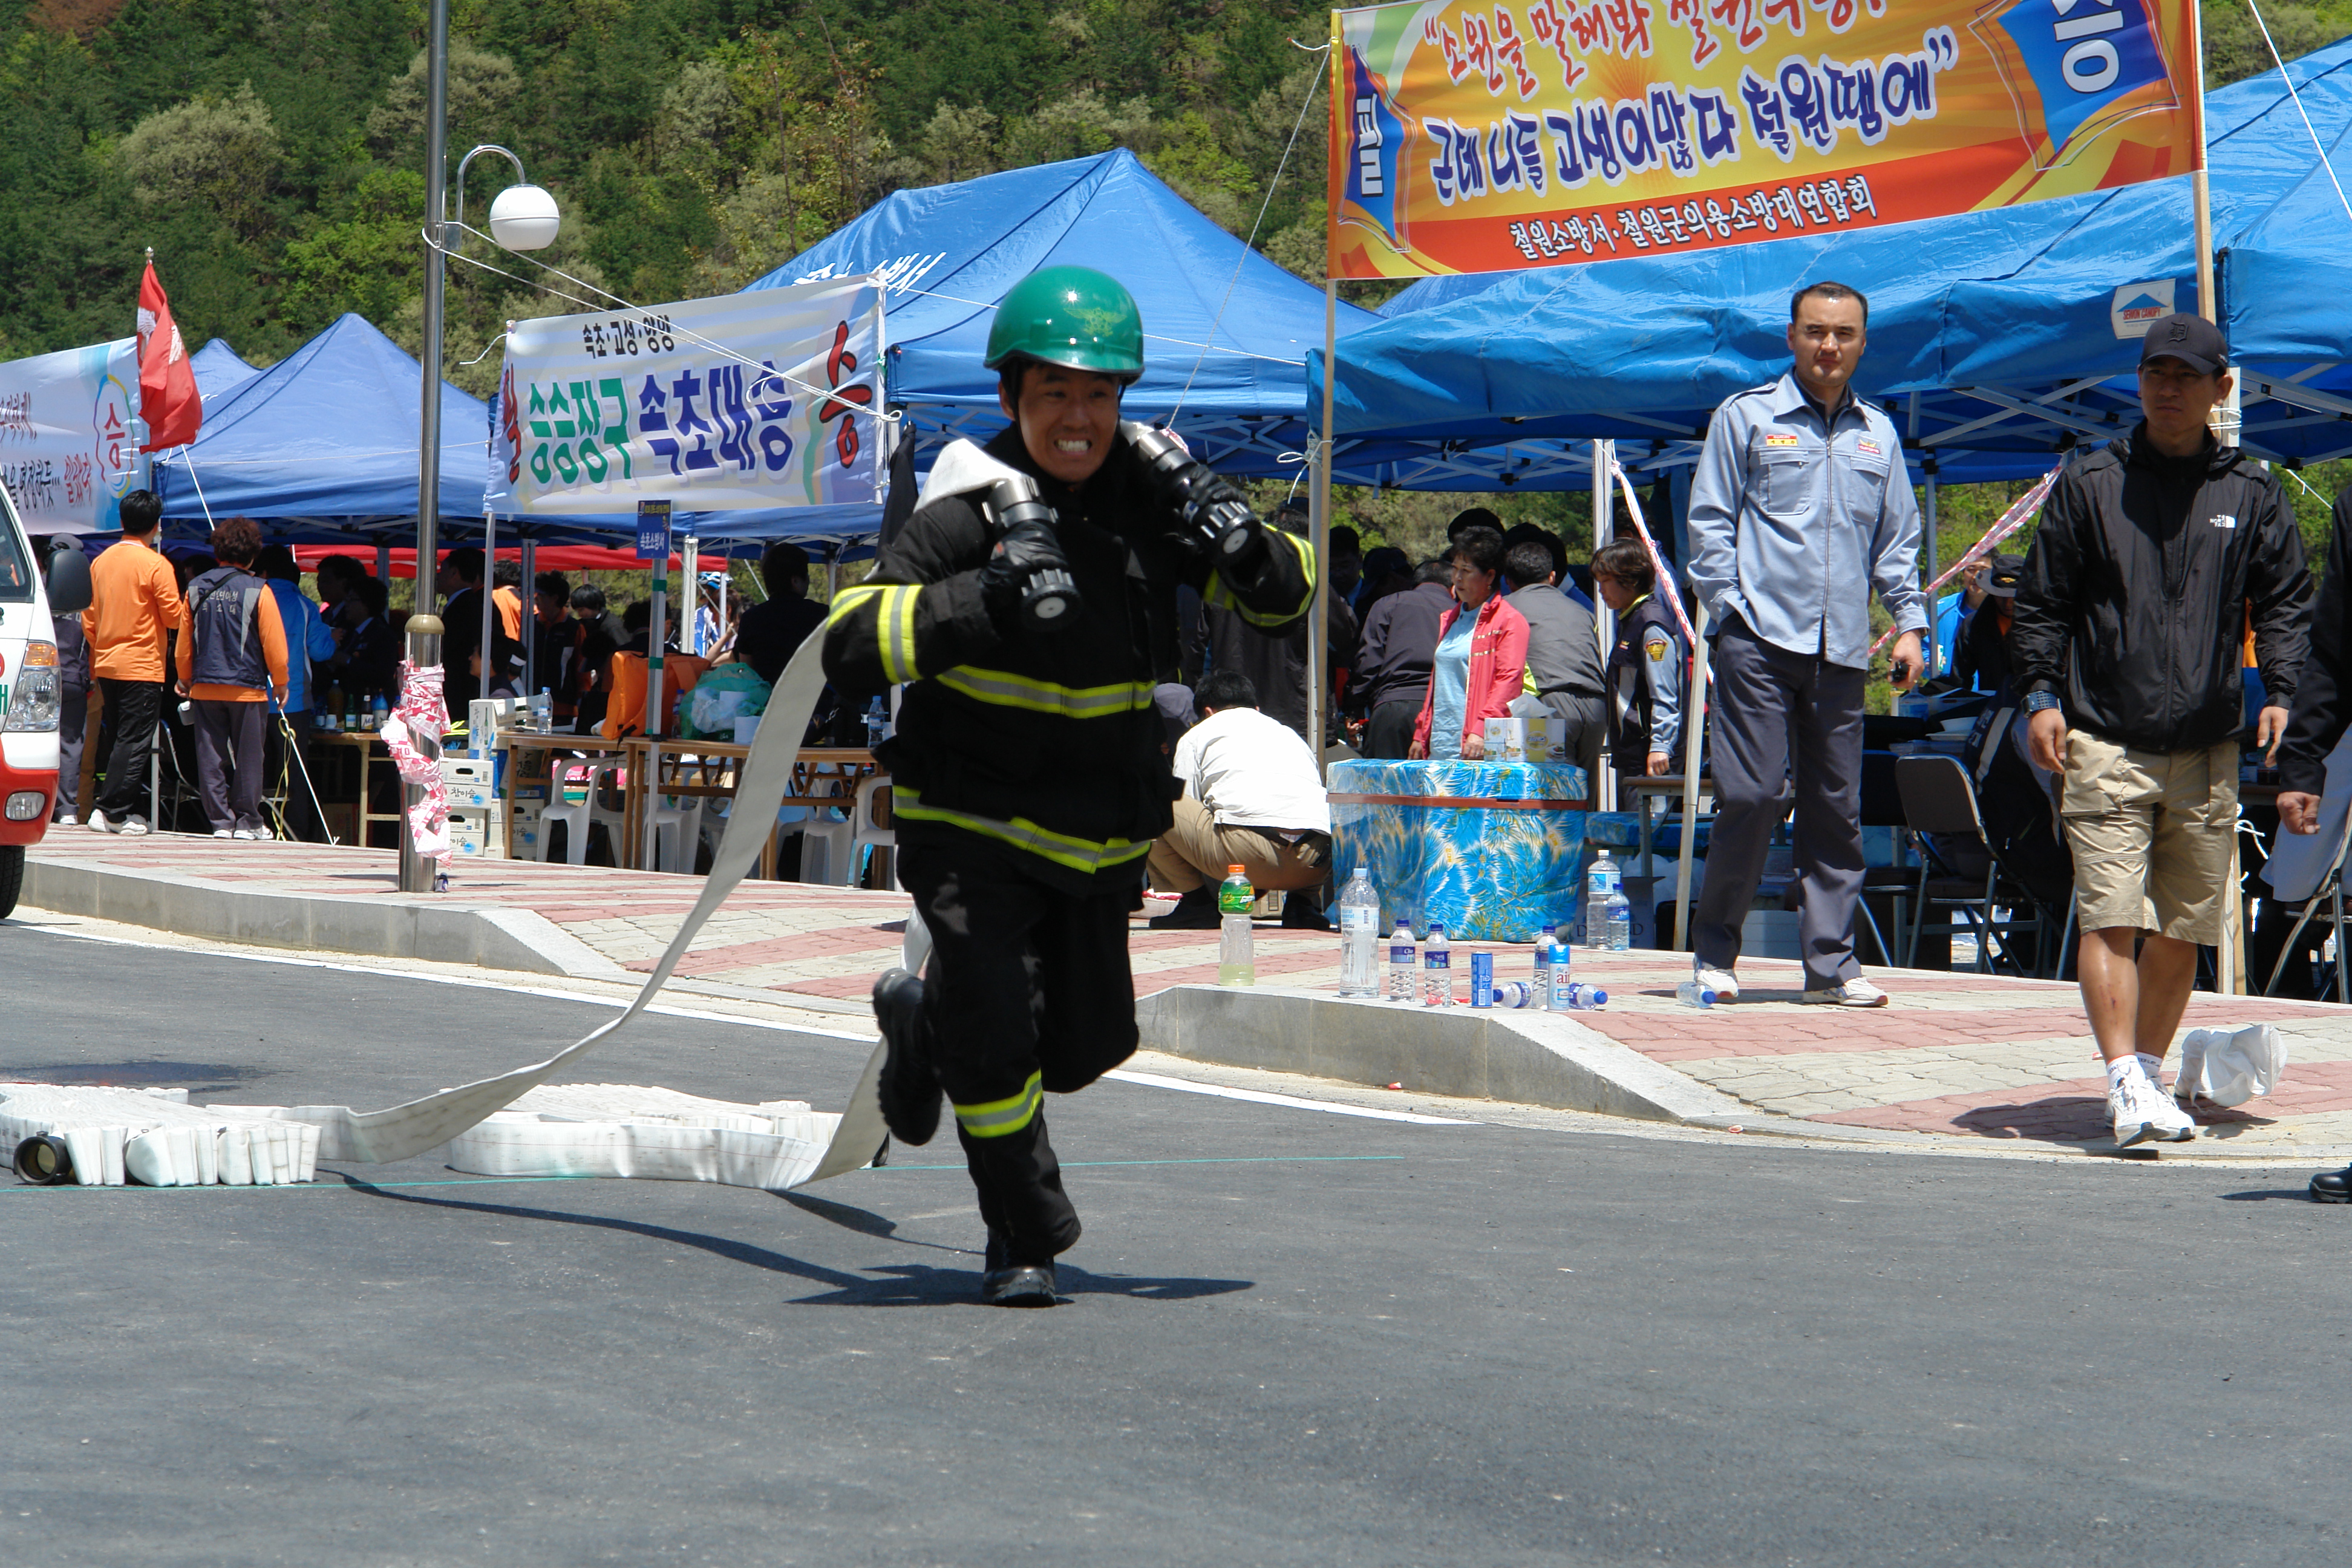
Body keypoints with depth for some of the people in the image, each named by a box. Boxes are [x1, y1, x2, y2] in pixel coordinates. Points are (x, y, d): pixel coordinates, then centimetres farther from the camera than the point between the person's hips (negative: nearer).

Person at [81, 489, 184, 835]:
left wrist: (97, 661, 19)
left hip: (106, 664, 7)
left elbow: (89, 619, 11)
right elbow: (173, 617, -9)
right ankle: (111, 811, -9)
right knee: (133, 742, -4)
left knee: (117, 739, 11)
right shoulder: (156, 565, -12)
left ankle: (133, 809, 13)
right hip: (142, 667, -7)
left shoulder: (101, 561, 8)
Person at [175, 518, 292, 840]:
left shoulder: (196, 588, 4)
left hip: (205, 688, 3)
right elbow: (274, 644, -6)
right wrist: (280, 683, 8)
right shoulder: (258, 591, -8)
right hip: (247, 687, -3)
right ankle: (248, 822, 6)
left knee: (211, 756, 6)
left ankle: (220, 821, 5)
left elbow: (184, 643, 10)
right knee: (247, 757, 4)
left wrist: (185, 680, 24)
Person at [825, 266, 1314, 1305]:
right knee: (999, 1035, -16)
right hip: (968, 821, -5)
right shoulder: (966, 513, -16)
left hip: (1100, 830, 5)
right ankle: (1026, 1239, 7)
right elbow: (849, 647, -23)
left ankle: (926, 1016, 43)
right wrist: (983, 600, -36)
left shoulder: (1149, 499, -2)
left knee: (1086, 1044, 13)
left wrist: (1235, 536, -18)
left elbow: (1287, 598, 6)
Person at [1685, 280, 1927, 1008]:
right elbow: (1710, 524, 3)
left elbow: (1898, 538, 21)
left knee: (1837, 807, 3)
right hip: (1761, 641, -4)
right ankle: (1713, 953, 4)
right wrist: (1729, 608, -7)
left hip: (1843, 649, 4)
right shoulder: (1746, 417, 6)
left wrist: (1908, 621, 10)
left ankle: (1830, 962, 8)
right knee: (1750, 794, -9)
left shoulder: (1878, 434, 18)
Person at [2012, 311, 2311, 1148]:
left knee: (2184, 930, 6)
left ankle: (2147, 1075, 18)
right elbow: (2043, 600, 8)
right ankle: (2128, 1088, -16)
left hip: (2208, 753, 2)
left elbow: (2285, 604, 11)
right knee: (2112, 918, -12)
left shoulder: (2253, 494, 10)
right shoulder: (2088, 483, 6)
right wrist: (2041, 695, -4)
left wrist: (2281, 694, -4)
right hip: (2104, 743, -2)